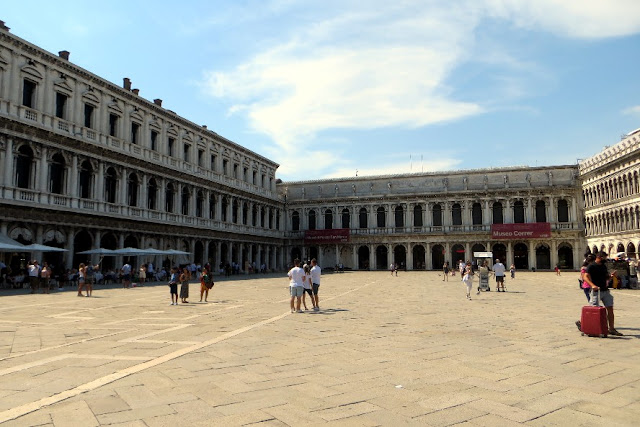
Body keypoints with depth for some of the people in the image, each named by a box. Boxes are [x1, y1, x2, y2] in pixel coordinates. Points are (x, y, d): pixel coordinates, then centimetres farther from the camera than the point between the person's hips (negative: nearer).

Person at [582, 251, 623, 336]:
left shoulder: (604, 266, 15)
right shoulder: (591, 266, -8)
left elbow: (606, 277, 24)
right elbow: (586, 277, -17)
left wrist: (610, 276, 1)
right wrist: (593, 285, -32)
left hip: (605, 290, 7)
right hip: (596, 291, -7)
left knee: (610, 309, 4)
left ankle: (611, 329, 12)